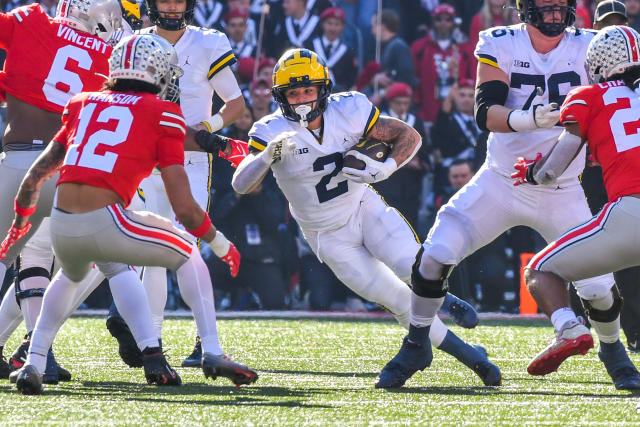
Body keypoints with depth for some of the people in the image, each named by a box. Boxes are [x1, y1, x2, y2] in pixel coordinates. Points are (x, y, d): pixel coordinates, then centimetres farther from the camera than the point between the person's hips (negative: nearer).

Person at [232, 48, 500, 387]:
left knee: (414, 270, -22)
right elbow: (241, 184, -29)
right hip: (329, 236, -1)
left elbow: (409, 136, -3)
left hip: (366, 209, 1)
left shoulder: (348, 111, -12)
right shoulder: (272, 132, -17)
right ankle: (465, 352, 6)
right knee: (399, 301, -7)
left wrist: (385, 169, -21)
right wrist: (269, 154, -46)